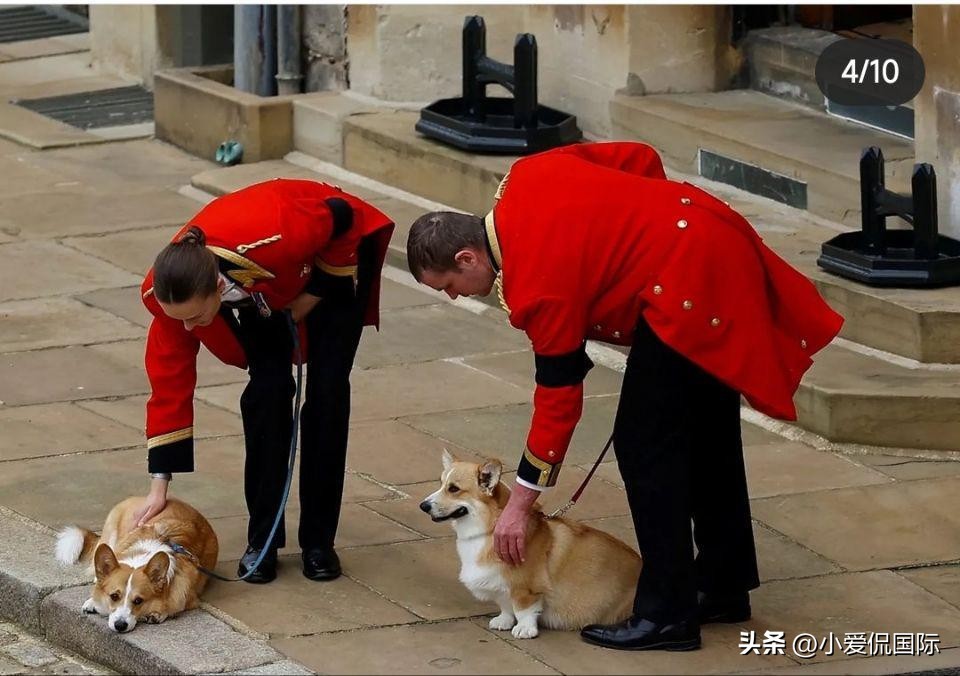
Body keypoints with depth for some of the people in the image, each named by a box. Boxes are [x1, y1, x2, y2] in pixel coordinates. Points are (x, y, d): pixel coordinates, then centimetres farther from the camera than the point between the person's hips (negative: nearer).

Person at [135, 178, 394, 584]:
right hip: (265, 290, 3)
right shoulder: (169, 291, -32)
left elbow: (341, 217, -26)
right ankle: (262, 539, -1)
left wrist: (316, 294, -18)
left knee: (327, 391, -9)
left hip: (334, 253, -3)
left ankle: (319, 541, 1)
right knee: (267, 389, -13)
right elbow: (170, 382, -21)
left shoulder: (272, 240, -47)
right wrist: (159, 485, -20)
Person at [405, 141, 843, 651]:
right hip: (723, 246, 10)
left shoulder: (538, 285, -17)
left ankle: (667, 616, -2)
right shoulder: (526, 178, 5)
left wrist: (520, 503, -3)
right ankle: (723, 586, 29)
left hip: (688, 286, -10)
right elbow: (641, 159, 12)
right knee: (706, 436, 19)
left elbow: (559, 396, -11)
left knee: (645, 446, -5)